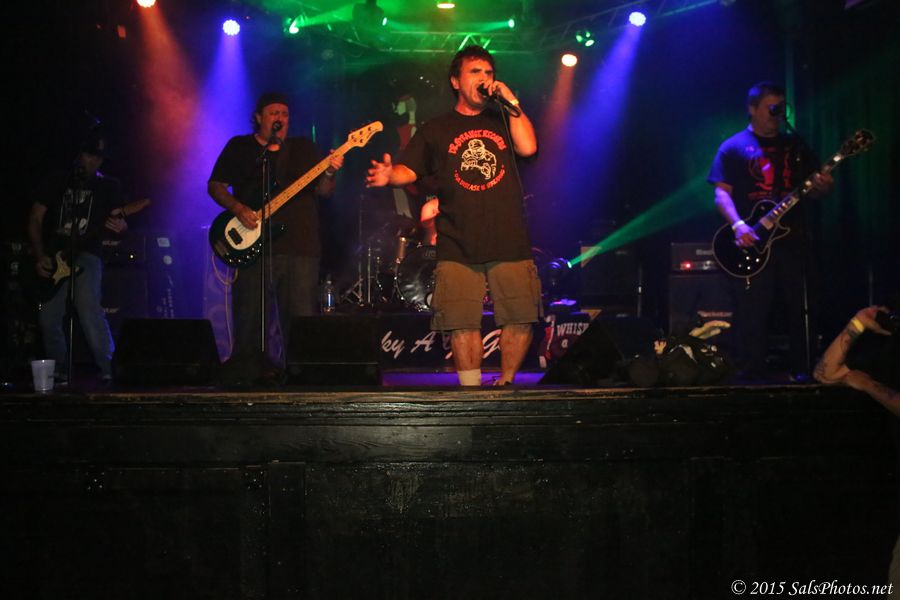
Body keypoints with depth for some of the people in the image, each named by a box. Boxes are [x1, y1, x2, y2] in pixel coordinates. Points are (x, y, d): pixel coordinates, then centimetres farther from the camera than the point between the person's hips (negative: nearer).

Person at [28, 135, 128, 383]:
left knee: (88, 307, -23)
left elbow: (119, 220, 5)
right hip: (52, 258, 3)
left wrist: (119, 227, -21)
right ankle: (60, 372, 15)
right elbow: (35, 220, 9)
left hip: (86, 254, -3)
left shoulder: (109, 186, 10)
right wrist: (40, 256, -3)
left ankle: (108, 369, -18)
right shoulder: (55, 182, 11)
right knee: (48, 318, -2)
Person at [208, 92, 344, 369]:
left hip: (300, 246, 1)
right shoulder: (239, 147, 11)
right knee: (249, 320, -2)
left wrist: (329, 173, -14)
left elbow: (322, 191, 8)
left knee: (302, 320, -3)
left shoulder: (304, 148, 15)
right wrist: (238, 209, -8)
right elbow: (215, 186, 9)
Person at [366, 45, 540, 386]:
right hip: (458, 246, -1)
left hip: (510, 242, 1)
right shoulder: (436, 130, 15)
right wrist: (389, 175, -15)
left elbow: (528, 147, -1)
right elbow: (409, 170, 7)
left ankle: (506, 383, 16)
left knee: (521, 318, -2)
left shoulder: (503, 121, 19)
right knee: (464, 323, -6)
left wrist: (511, 101, 1)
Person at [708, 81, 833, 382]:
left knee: (800, 310, 4)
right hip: (754, 243, -4)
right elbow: (721, 193, -3)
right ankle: (751, 377, 2)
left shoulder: (794, 145, 16)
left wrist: (821, 187, -8)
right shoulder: (733, 148, 4)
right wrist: (738, 226, -19)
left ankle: (801, 373, 13)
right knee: (752, 314, -4)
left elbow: (811, 187, 17)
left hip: (794, 240, 4)